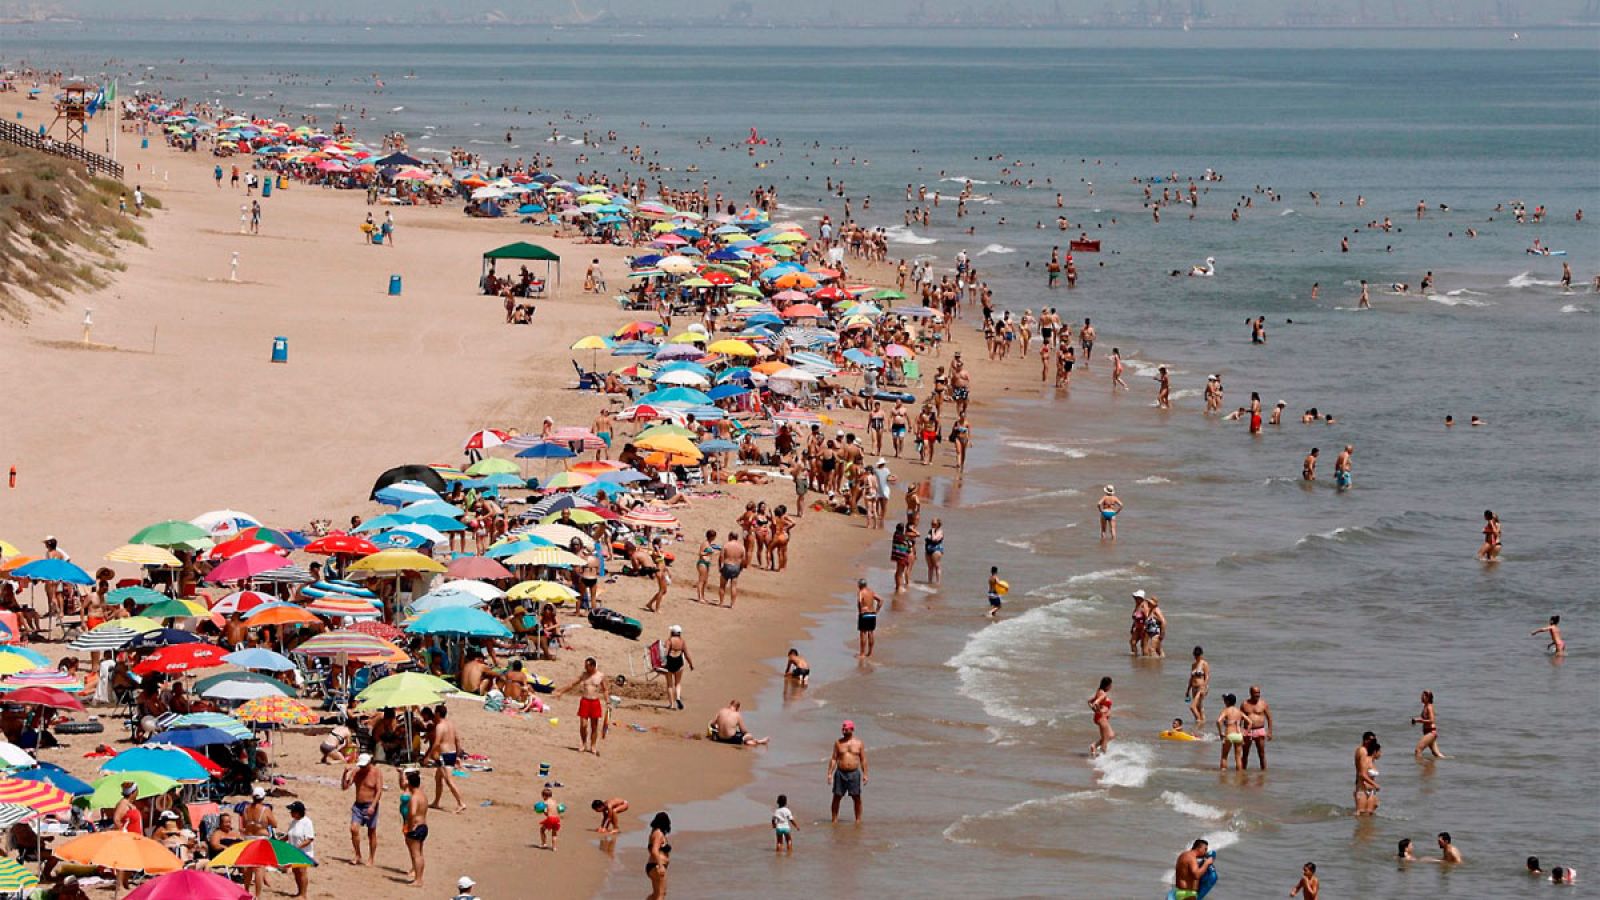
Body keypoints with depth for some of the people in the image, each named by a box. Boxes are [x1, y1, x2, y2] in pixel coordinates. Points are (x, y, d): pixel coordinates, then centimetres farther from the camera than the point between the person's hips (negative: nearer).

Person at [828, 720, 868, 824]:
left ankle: (858, 819, 10)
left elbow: (863, 760, 5)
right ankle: (834, 819, 8)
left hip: (854, 773, -1)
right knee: (837, 797, 1)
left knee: (856, 797, 2)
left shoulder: (859, 743, 4)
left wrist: (865, 774, -1)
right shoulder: (838, 742, 5)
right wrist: (830, 773, -1)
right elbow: (833, 759, 6)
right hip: (840, 773, 1)